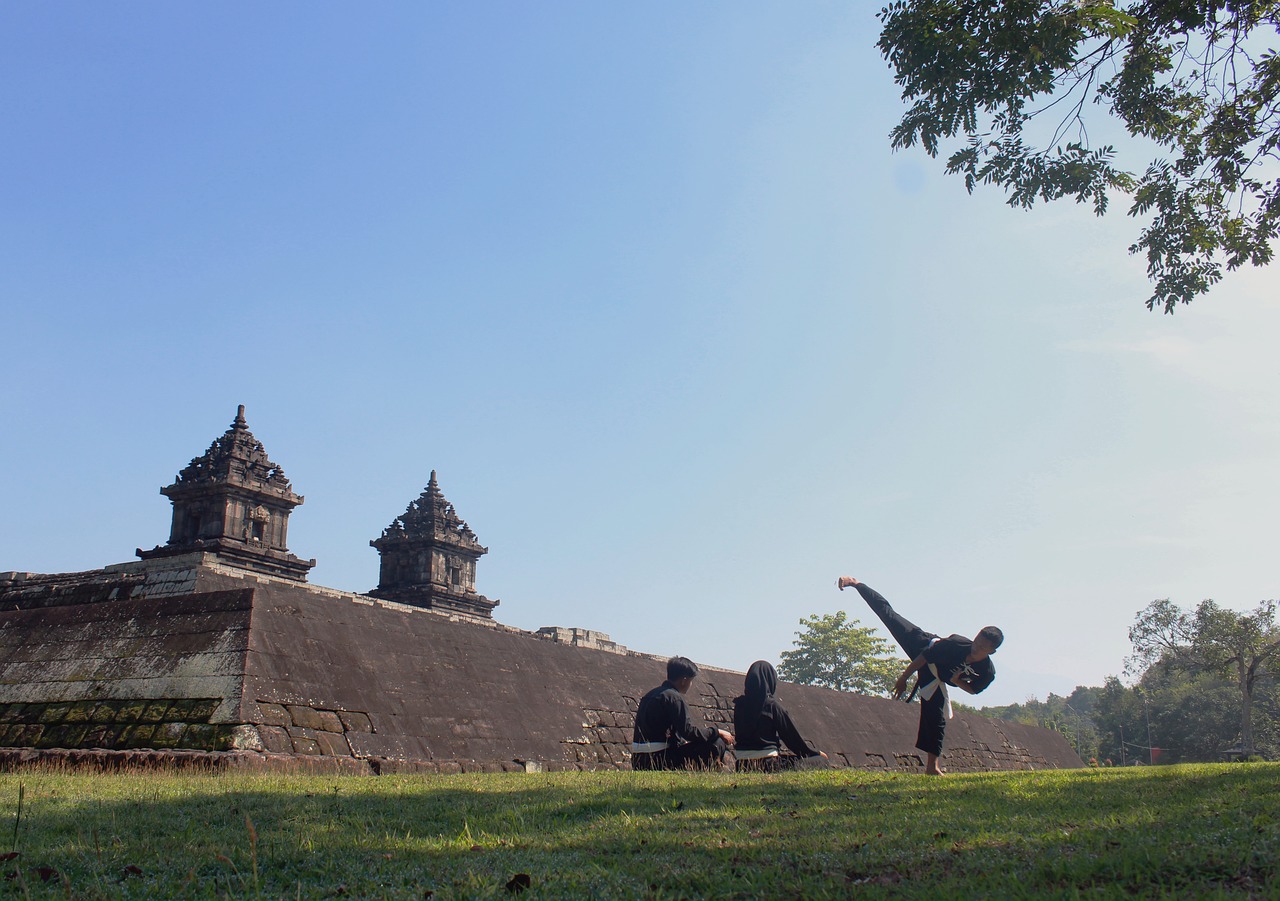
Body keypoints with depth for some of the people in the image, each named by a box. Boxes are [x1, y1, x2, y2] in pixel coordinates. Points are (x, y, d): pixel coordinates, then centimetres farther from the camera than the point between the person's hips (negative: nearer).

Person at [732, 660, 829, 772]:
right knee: (821, 761, 2)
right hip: (768, 763, -6)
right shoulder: (772, 705, -8)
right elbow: (791, 735, 1)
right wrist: (816, 752, 15)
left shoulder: (739, 704, 5)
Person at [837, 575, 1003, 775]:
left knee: (936, 717, -5)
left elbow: (973, 689, -6)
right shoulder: (957, 644, -36)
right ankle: (855, 583, 18)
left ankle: (932, 766, 6)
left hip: (935, 678, 2)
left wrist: (957, 681, -28)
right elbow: (925, 656, -27)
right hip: (922, 644, -2)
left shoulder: (987, 672, -26)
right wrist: (903, 678, -22)